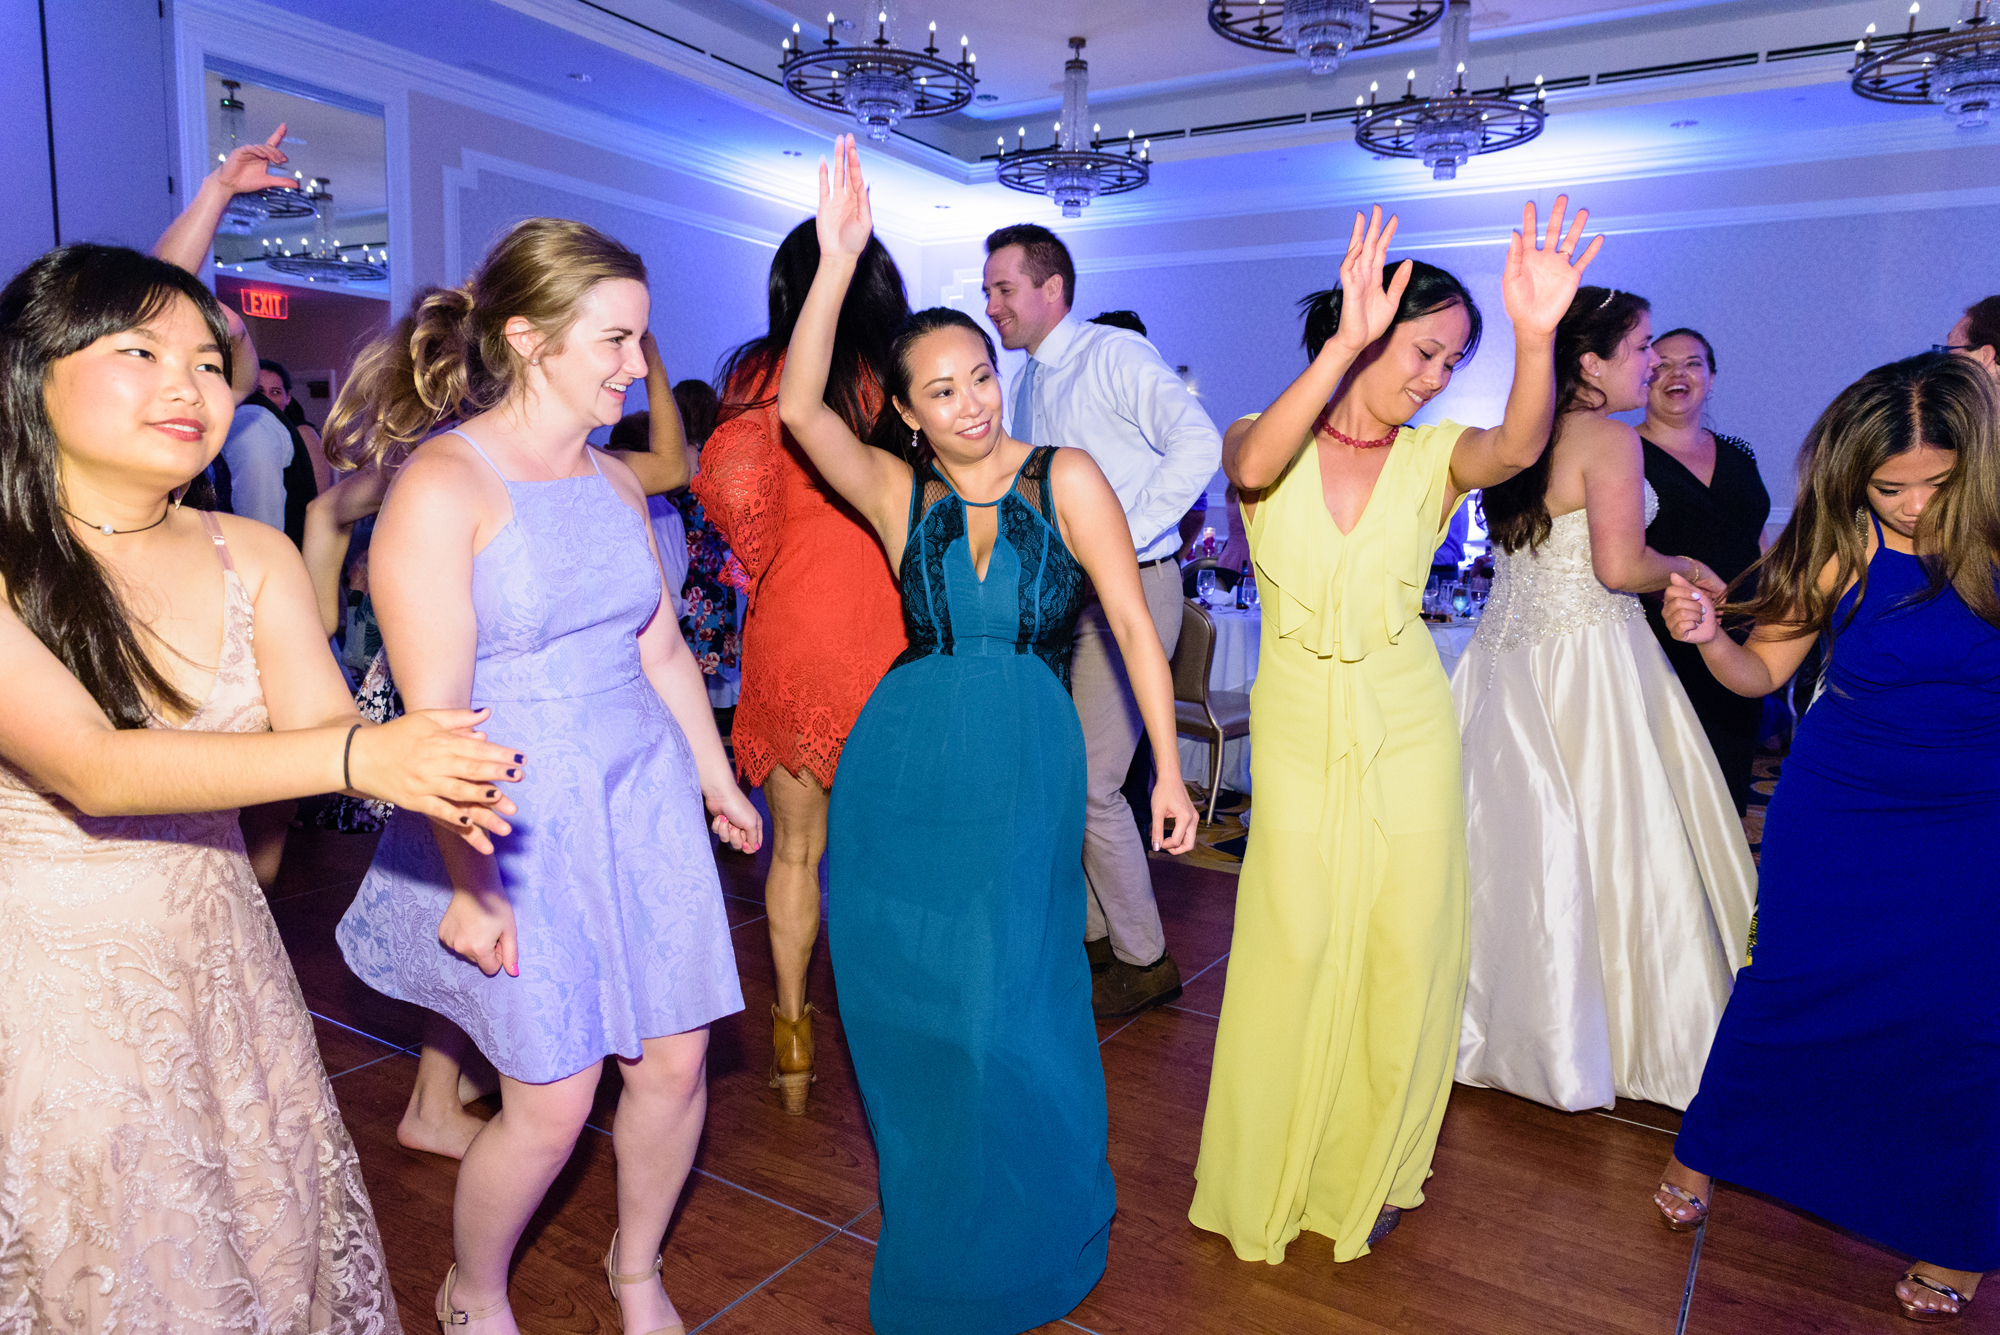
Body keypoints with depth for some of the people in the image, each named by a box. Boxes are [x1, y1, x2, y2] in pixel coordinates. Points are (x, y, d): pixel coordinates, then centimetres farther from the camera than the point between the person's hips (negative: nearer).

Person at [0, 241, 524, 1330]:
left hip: (220, 959, 4)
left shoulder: (253, 557, -2)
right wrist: (355, 756, -40)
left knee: (273, 1240, 17)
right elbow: (90, 769, -29)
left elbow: (320, 724, -11)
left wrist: (429, 781, -34)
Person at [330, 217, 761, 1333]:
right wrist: (467, 885, -15)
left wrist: (715, 778, 20)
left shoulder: (617, 481, 7)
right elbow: (434, 712, -16)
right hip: (519, 816, -6)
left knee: (677, 1062, 10)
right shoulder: (440, 487, -14)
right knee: (552, 1104, 4)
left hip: (644, 794, 6)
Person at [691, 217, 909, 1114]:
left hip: (788, 630, 0)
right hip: (888, 633, 0)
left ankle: (791, 1042, 26)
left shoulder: (760, 375, -4)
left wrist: (765, 564, -3)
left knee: (796, 847, 15)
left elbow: (729, 483, -19)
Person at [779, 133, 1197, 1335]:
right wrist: (839, 259, -20)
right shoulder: (897, 492, 3)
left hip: (1025, 778, -2)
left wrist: (1168, 768, -4)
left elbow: (1133, 620, -2)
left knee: (1000, 1019, 2)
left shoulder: (1064, 477, -1)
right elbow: (799, 408, -12)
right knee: (906, 1019, 13)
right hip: (899, 771, 2)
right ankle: (925, 1228, 41)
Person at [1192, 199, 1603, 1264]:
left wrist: (1536, 338, -42)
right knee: (1292, 945, 3)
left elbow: (1518, 448, -23)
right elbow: (1255, 467, -29)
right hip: (1298, 725, -1)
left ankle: (1366, 1170, 33)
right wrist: (1343, 346, -41)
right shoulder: (1262, 441, -4)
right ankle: (1271, 1175, 28)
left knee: (1404, 946, 7)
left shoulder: (1436, 456, -1)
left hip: (1405, 726, 2)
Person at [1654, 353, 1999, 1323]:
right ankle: (1703, 1152, 30)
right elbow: (1760, 671, -3)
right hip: (1833, 816, 0)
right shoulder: (1844, 547, -10)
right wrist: (1706, 634, -21)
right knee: (1792, 984, 8)